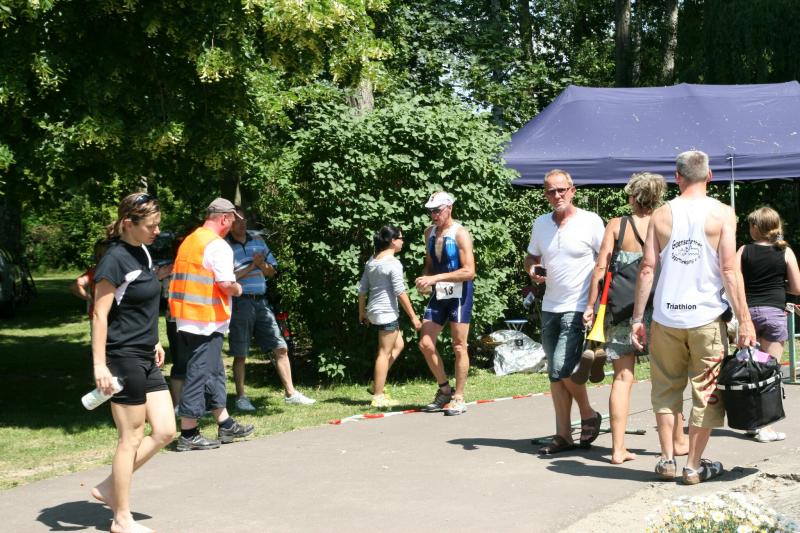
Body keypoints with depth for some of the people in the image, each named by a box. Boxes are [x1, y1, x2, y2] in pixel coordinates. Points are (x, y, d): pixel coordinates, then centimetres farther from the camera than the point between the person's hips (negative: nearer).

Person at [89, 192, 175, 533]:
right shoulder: (115, 259, -17)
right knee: (132, 438, 0)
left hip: (145, 359, 9)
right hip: (123, 359, -9)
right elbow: (100, 314, -18)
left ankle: (109, 487, 21)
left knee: (164, 432, 9)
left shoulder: (142, 252, 10)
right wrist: (99, 364, -20)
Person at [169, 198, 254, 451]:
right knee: (200, 375, -2)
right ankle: (188, 434, 2)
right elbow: (226, 284, -22)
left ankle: (225, 426, 25)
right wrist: (237, 289, 0)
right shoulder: (218, 245, -14)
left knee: (213, 373, 17)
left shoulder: (188, 241, 13)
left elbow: (179, 276, 17)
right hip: (207, 321, -9)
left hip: (185, 317, 9)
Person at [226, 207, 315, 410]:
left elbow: (272, 271, 16)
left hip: (261, 301, 5)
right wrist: (251, 266, -15)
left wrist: (262, 264, -5)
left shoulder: (258, 241, 14)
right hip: (240, 303, -5)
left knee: (280, 347, 3)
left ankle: (290, 393, 10)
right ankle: (241, 397, 13)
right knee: (240, 354, 3)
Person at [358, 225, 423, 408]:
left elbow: (362, 290, 13)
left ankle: (377, 384, 18)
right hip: (387, 312, -9)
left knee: (398, 345, 20)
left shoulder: (371, 262, 10)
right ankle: (378, 396, -1)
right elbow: (400, 293, -16)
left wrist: (361, 312, 24)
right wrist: (413, 316, -12)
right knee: (385, 353, -3)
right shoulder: (393, 264, -14)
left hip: (374, 311, 9)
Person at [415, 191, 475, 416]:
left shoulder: (460, 234, -12)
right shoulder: (430, 232, 9)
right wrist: (424, 279, -2)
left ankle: (458, 398, 6)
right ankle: (444, 389, 19)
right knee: (425, 344, 3)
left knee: (459, 347, -1)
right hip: (438, 296, 7)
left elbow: (469, 271, -18)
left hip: (459, 295, -7)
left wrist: (436, 278, -22)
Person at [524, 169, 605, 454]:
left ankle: (588, 414, 10)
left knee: (562, 368, -15)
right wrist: (532, 270, -3)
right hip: (550, 307, 6)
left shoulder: (590, 221, -7)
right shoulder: (540, 224, 8)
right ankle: (563, 436, 15)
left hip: (579, 309, -6)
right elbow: (531, 257, 21)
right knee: (555, 374, 8)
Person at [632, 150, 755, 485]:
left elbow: (647, 268, 0)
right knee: (707, 393, 8)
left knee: (666, 389, 16)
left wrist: (637, 317, 4)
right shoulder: (722, 214, -3)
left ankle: (667, 460, 16)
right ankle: (694, 466, 11)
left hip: (666, 316, 2)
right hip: (706, 318, -2)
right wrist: (744, 320, -6)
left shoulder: (661, 215, 4)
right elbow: (730, 270, -9)